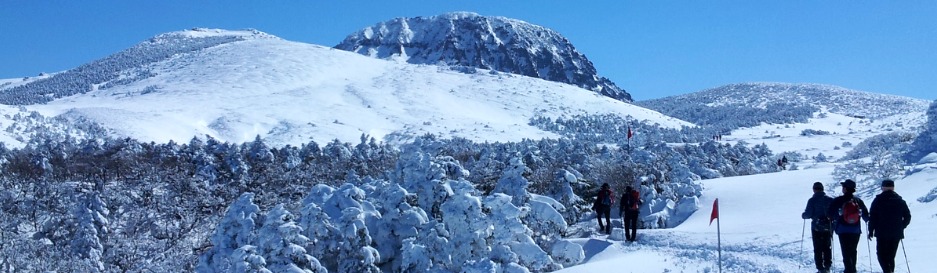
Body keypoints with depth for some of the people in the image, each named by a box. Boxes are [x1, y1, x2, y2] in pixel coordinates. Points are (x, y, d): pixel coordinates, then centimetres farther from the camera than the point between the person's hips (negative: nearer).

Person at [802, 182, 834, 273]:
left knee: (818, 249, 3)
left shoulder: (812, 200, -9)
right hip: (828, 227, 3)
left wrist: (803, 215, 9)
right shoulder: (830, 200, 1)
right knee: (827, 247, 14)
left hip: (816, 228, -3)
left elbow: (808, 214, -12)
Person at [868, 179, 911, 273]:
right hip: (897, 234, 4)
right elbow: (907, 216, 9)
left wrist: (871, 231, 0)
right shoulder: (900, 201, 8)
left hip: (882, 233, -4)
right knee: (891, 256, 14)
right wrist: (901, 228, 19)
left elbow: (872, 217, -7)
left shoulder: (878, 200, -4)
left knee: (882, 255, -1)